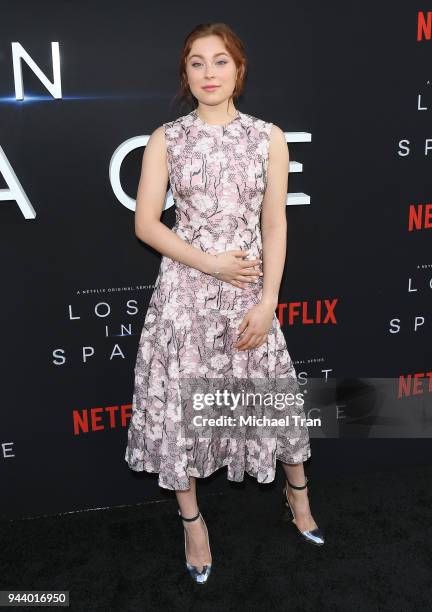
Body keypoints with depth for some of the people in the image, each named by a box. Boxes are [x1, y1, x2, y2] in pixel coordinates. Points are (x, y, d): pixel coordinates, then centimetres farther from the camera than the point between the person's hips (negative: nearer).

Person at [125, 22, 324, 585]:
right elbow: (146, 224, -2)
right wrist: (210, 263, -12)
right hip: (183, 289, 0)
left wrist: (267, 300, -8)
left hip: (248, 290, 0)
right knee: (181, 398, 5)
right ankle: (191, 518, 28)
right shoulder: (165, 139, 1)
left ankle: (297, 491, 39)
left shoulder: (268, 137, 2)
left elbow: (275, 225, 0)